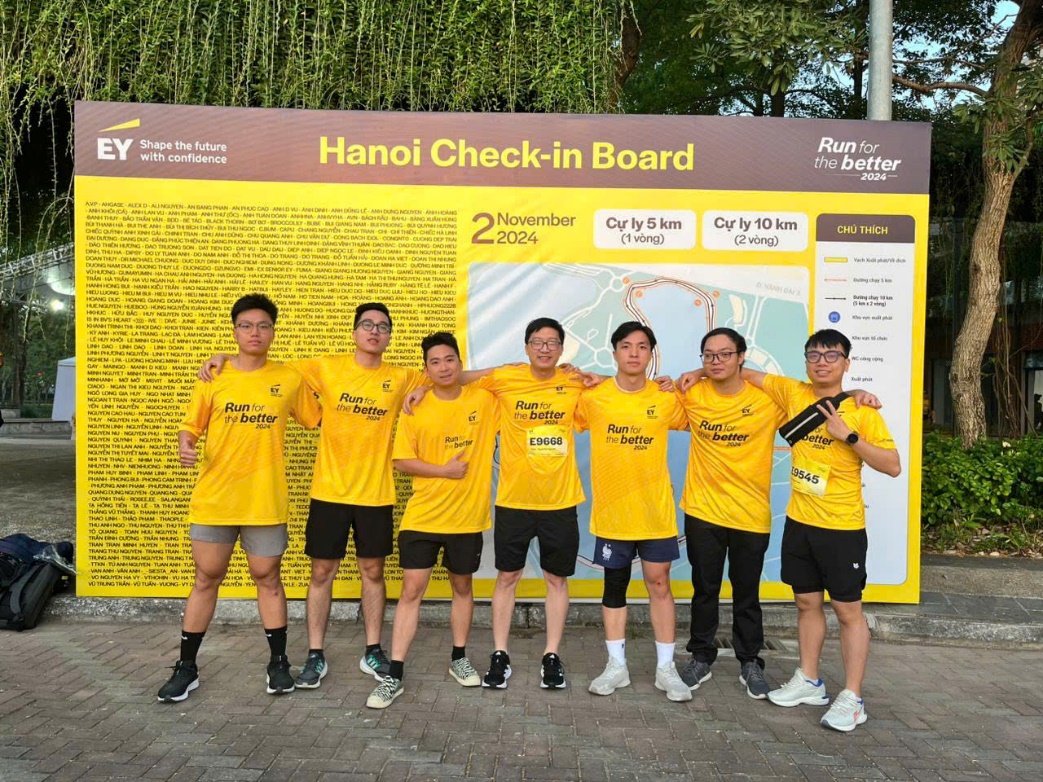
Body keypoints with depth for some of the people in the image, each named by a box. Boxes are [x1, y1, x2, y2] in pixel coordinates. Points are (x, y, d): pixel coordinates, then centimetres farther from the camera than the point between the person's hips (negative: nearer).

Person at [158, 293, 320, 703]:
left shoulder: (290, 379, 1)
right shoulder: (213, 377, 1)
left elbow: (317, 419, 11)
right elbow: (191, 425, 4)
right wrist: (185, 444, -15)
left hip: (265, 500, 0)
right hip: (213, 498, 1)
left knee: (268, 579, 11)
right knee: (206, 580, 10)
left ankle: (278, 662, 25)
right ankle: (186, 668, 24)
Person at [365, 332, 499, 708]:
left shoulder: (484, 401, -2)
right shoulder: (416, 408, -3)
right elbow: (401, 460, -4)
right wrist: (445, 470, -14)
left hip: (468, 515, 1)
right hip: (422, 515, -1)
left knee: (462, 586, 16)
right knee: (411, 590, -1)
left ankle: (459, 658, 34)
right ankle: (394, 675, 6)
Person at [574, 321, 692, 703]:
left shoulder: (666, 399, -2)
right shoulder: (592, 398, -5)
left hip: (655, 511, 0)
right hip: (610, 512, 0)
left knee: (659, 585, 7)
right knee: (614, 587, 11)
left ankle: (665, 668, 21)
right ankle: (617, 666, 25)